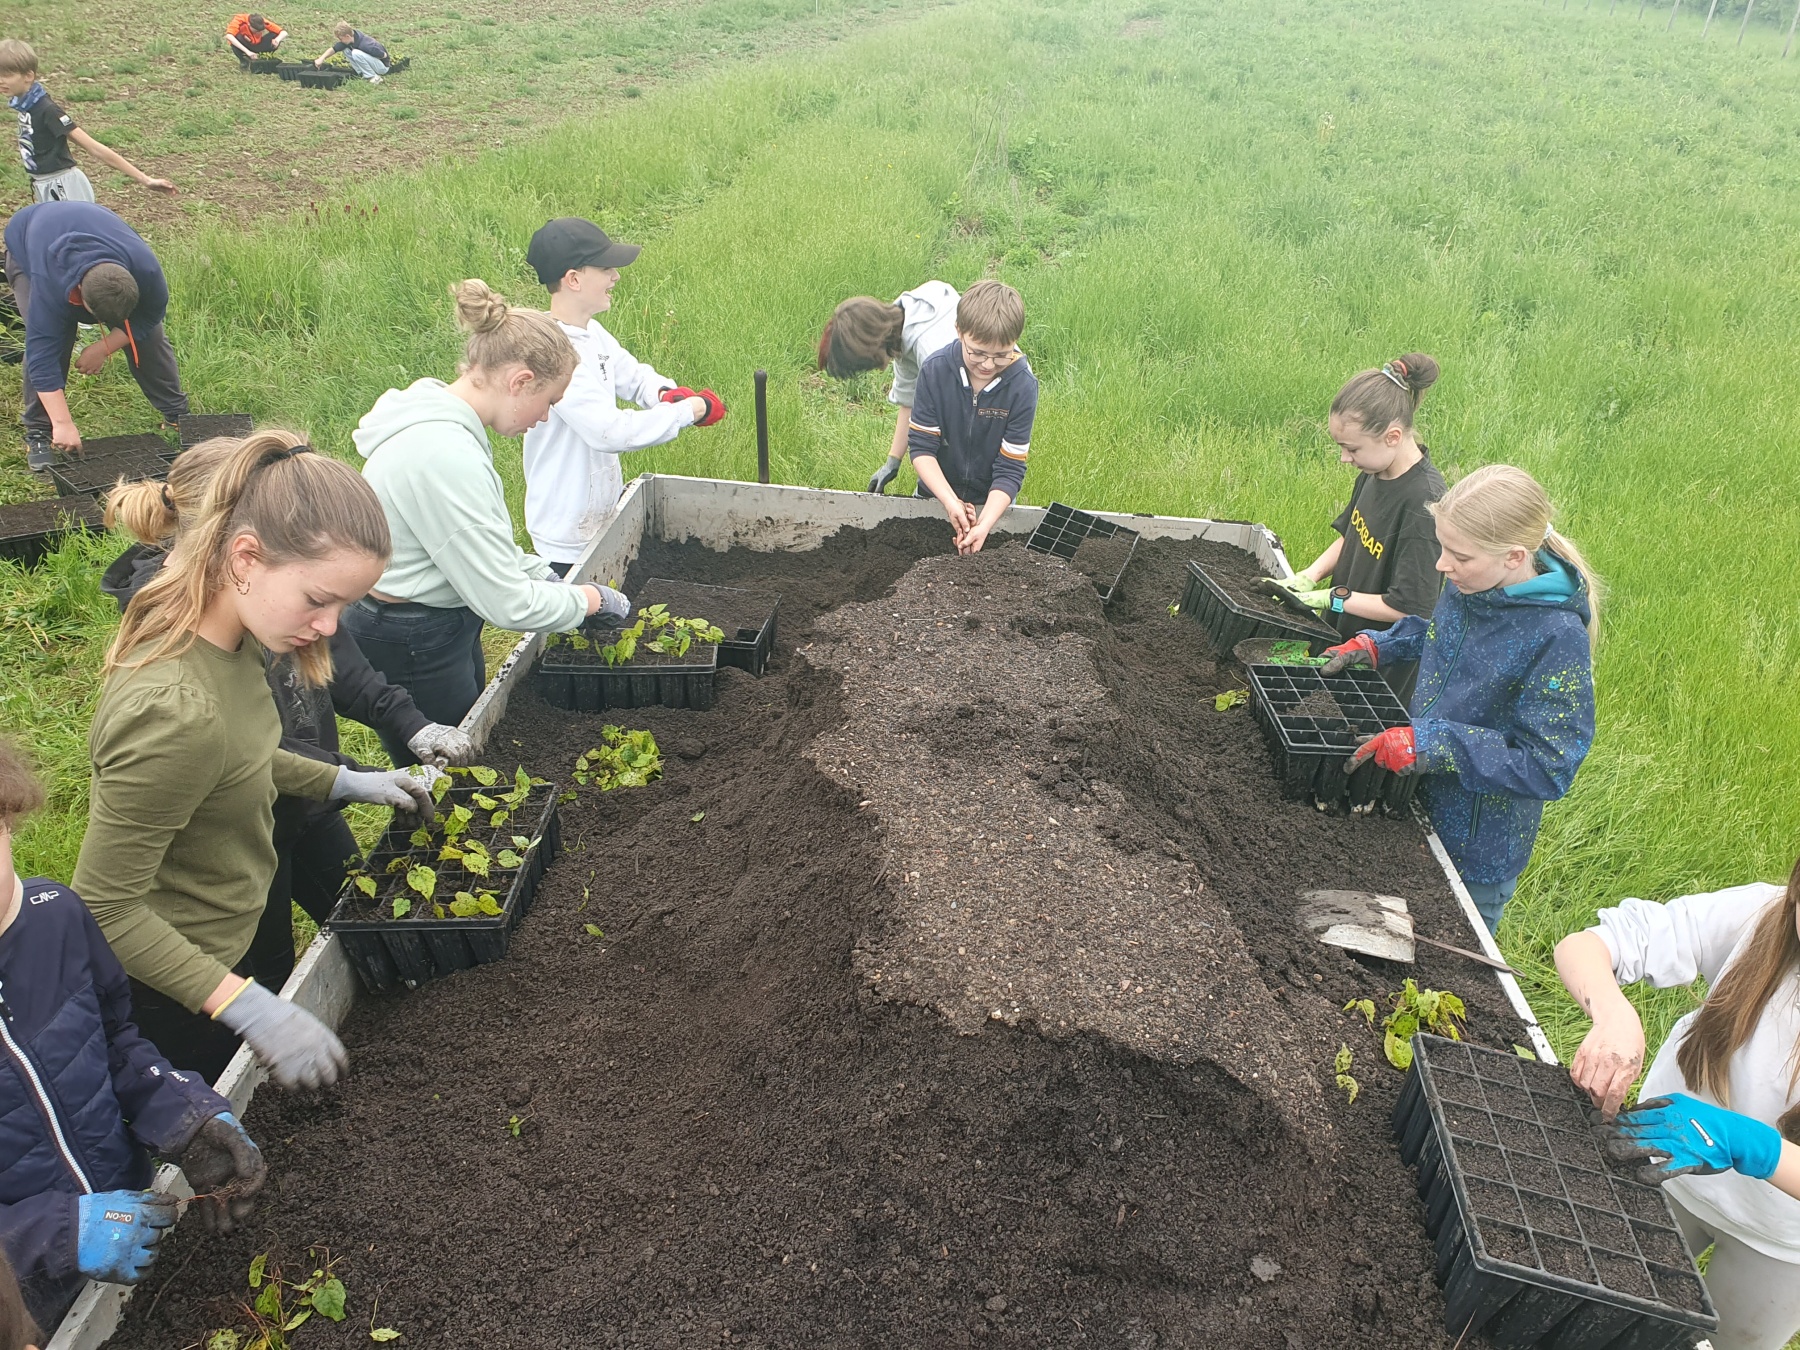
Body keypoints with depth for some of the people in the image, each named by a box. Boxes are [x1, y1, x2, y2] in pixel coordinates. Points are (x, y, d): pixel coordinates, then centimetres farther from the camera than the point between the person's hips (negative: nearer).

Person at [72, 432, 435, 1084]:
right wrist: (245, 1005, -31)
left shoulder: (224, 636, -10)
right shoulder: (176, 711, -38)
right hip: (172, 997, -8)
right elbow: (104, 907, -30)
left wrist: (344, 781, 6)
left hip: (236, 932, 8)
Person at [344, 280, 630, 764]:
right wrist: (591, 598, -11)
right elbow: (506, 603, -25)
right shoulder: (446, 456, -29)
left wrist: (552, 581, 4)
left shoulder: (435, 418, 3)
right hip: (408, 649, -10)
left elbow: (484, 544, 12)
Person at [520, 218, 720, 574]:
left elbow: (633, 374, 17)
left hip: (605, 515, 9)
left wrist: (665, 393, -7)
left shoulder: (592, 333, 4)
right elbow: (610, 431, -35)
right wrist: (689, 411, -26)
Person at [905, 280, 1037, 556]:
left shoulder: (1022, 385, -22)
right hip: (936, 494, 1)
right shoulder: (935, 370, -20)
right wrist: (950, 501, -29)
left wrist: (984, 525, -33)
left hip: (993, 502, -1)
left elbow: (1010, 469, -21)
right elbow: (921, 446, -17)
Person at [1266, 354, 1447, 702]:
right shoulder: (1375, 471, -2)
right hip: (1340, 634, 8)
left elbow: (1409, 608, -27)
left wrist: (1333, 597, -19)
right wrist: (1308, 576, -1)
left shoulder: (1424, 504, -28)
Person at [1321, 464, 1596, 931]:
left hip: (1478, 855, -6)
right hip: (1421, 805, 7)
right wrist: (1374, 646, 2)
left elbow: (1548, 768, -29)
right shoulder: (1467, 586, -9)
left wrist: (1435, 746, -34)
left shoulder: (1557, 637, -29)